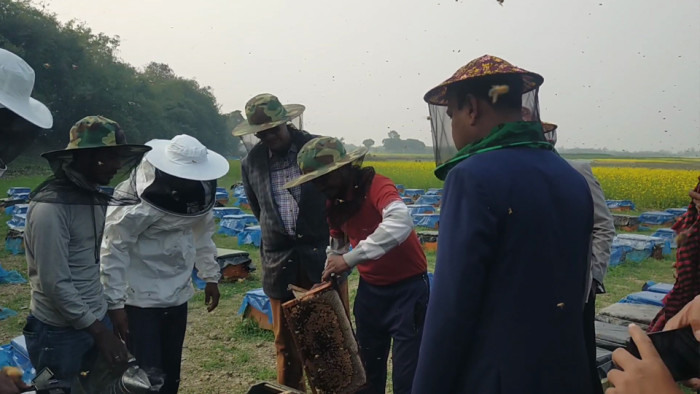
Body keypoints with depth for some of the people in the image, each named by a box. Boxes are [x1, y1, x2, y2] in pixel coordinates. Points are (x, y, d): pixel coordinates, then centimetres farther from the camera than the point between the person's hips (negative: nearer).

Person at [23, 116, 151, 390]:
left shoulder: (94, 197, 3)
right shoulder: (50, 207, -20)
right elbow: (55, 283, -21)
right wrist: (98, 331, -18)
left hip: (96, 318, 7)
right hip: (60, 332, -7)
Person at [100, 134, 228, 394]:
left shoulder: (199, 190, -2)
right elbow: (114, 252, -17)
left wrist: (211, 277, 12)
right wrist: (115, 303, -16)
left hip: (178, 296, 6)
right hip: (139, 299, -6)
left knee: (171, 372, 16)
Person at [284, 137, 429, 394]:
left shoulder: (376, 185, -21)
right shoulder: (333, 202, 2)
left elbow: (401, 223, -41)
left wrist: (351, 258, -39)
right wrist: (327, 281, 2)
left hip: (407, 287, -7)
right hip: (370, 289, 7)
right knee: (368, 367, 19)